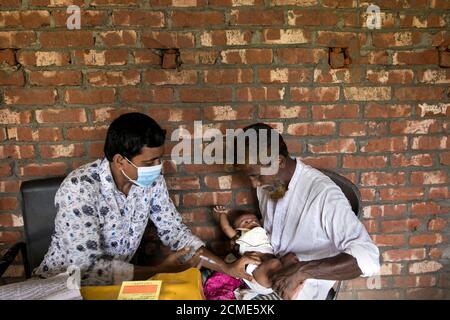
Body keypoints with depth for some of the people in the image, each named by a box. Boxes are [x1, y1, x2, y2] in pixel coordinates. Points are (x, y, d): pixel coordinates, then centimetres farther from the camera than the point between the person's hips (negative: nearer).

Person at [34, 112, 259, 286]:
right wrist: (161, 271, -26)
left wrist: (227, 268, -12)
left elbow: (174, 231, -3)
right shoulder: (79, 188, -28)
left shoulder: (152, 180, -10)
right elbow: (87, 268, -30)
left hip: (116, 280, 5)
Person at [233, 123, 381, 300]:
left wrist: (302, 270, -37)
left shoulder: (323, 193, -25)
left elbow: (368, 258, -32)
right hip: (271, 272, 6)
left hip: (304, 285, -6)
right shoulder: (267, 182, -4)